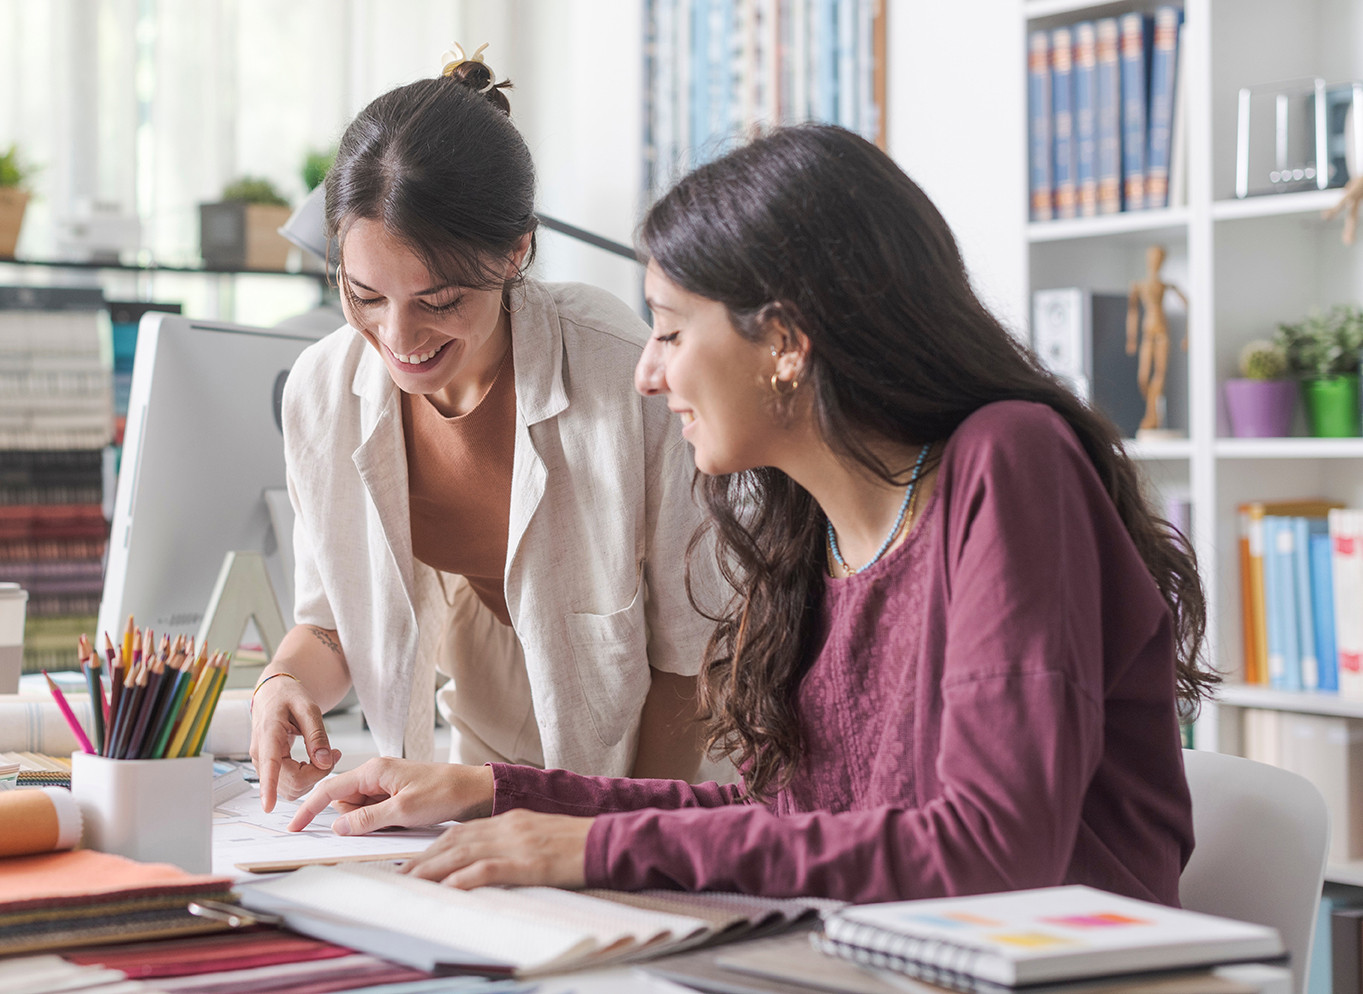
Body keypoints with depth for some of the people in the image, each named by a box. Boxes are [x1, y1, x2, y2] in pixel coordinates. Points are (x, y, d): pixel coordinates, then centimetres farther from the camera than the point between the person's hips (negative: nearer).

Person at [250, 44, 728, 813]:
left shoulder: (629, 383, -22)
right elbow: (332, 619, 8)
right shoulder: (322, 392, -8)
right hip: (465, 796, 2)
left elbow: (688, 659, -11)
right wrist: (286, 683, -13)